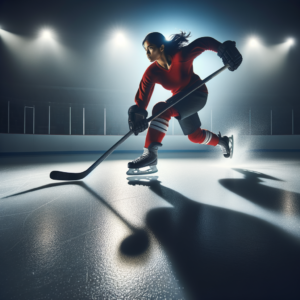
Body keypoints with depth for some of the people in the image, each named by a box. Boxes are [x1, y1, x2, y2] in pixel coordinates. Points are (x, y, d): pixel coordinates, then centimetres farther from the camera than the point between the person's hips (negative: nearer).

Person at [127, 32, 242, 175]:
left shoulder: (180, 56, -24)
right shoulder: (151, 73, -13)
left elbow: (204, 42, -19)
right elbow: (142, 98, -18)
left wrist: (223, 48, -34)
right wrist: (136, 115, -35)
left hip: (197, 94, -6)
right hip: (180, 98, 7)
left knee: (161, 109, -31)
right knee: (195, 135, 18)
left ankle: (150, 154, -32)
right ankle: (224, 141, 47)